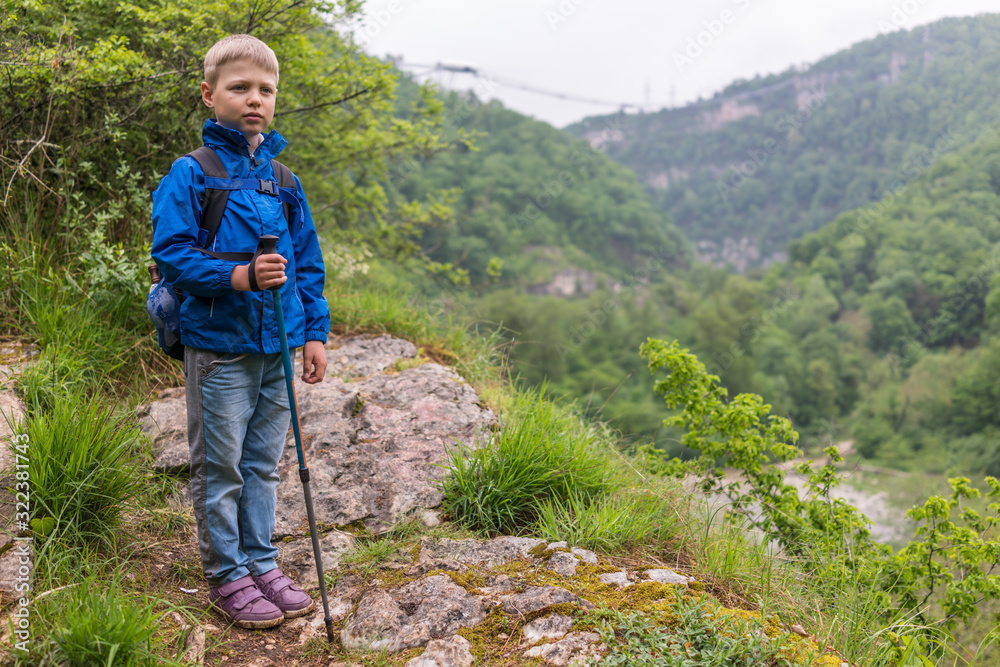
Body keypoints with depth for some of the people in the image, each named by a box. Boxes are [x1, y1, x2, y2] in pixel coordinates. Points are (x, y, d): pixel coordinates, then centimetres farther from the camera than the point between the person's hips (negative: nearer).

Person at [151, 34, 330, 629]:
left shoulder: (283, 180, 10)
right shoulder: (189, 175, -6)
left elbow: (308, 263, 13)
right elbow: (171, 255, -11)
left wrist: (316, 332, 8)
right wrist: (239, 276, -24)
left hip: (276, 348, 5)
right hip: (219, 346, -5)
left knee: (264, 463, 15)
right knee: (220, 467, 5)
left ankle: (261, 563, 29)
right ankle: (227, 577, 19)